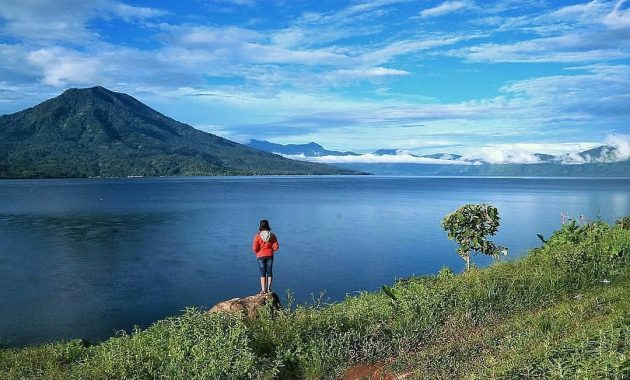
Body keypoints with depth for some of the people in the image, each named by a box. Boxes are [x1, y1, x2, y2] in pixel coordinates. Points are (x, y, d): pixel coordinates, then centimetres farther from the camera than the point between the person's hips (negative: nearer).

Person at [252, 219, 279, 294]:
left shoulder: (258, 236, -12)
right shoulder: (272, 235, -5)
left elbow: (254, 248, -15)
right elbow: (276, 246, -5)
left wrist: (257, 252, 5)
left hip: (261, 256, -2)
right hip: (270, 255, 2)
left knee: (262, 273, 5)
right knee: (269, 272, 12)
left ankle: (263, 289, 5)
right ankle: (268, 288, 14)